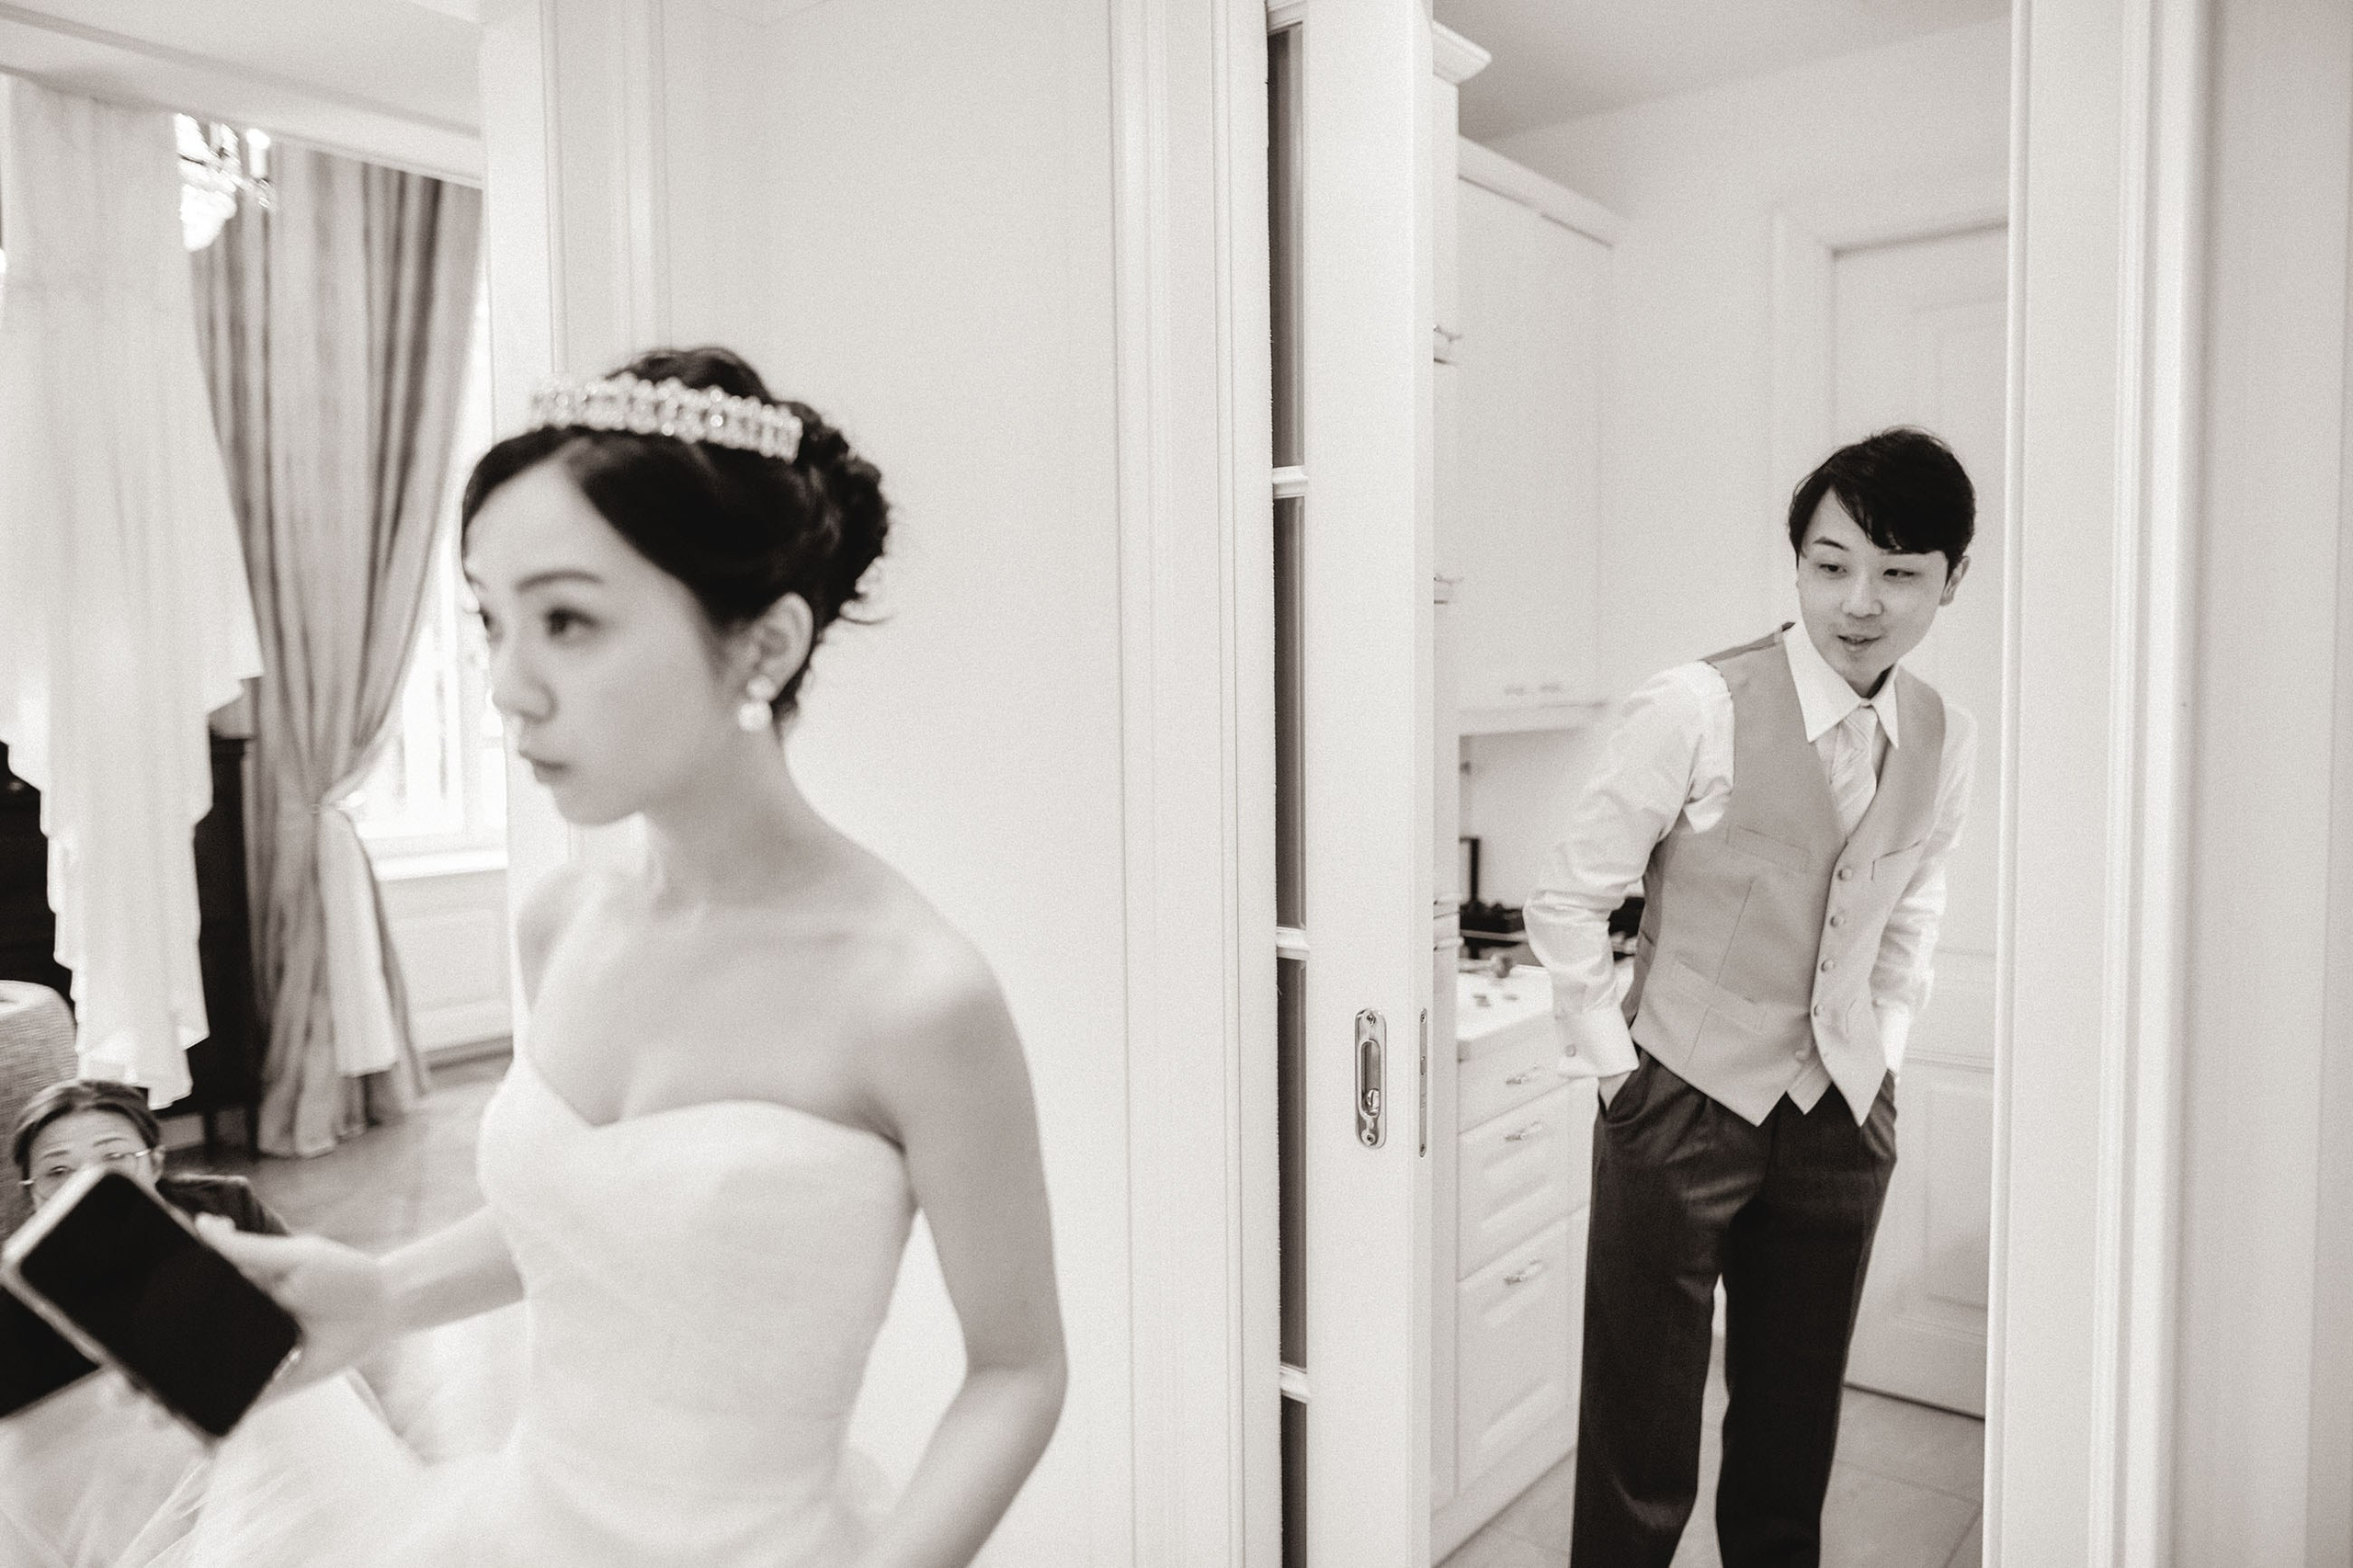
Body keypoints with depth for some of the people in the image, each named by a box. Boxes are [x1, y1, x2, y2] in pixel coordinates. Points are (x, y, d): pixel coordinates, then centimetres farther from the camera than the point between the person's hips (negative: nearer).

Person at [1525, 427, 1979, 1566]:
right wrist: (1613, 1064, -8)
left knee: (1791, 1445, 17)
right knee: (1640, 1468, 4)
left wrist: (1883, 1047, 11)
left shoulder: (1946, 742, 2)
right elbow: (1567, 901, -10)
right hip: (1684, 1105, -5)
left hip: (1843, 1119, 5)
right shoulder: (1695, 710, -16)